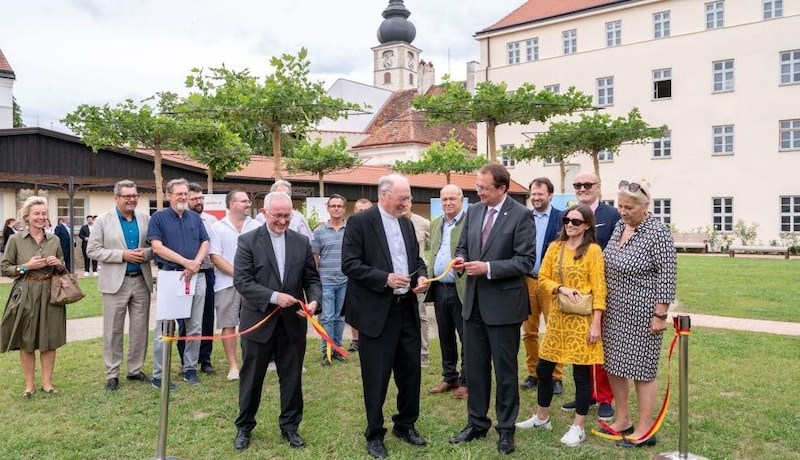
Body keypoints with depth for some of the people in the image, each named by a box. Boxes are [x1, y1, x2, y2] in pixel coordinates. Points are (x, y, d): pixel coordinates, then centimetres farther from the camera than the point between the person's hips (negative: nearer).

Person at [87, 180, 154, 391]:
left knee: (140, 329, 9)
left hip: (141, 281, 3)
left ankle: (135, 370, 22)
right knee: (113, 330, 4)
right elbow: (92, 250, -6)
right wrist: (123, 255, -16)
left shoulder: (145, 219, 6)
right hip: (116, 282, -3)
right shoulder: (103, 220, -1)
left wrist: (146, 253, -13)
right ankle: (112, 374, 14)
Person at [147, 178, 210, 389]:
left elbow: (205, 243, 8)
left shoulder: (195, 217, 13)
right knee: (164, 329, -1)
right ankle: (158, 375, 7)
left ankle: (190, 369, 19)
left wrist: (195, 264, -11)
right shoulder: (158, 217, 2)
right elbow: (157, 246, -8)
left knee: (195, 327, 8)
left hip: (196, 277, 4)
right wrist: (185, 262, -15)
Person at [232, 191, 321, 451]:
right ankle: (244, 427, 30)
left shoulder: (301, 242, 5)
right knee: (251, 378, 12)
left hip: (293, 323, 3)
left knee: (292, 378, 12)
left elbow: (312, 279, 6)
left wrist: (314, 300, -15)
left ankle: (290, 426, 29)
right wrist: (274, 296, -23)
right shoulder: (248, 241, -6)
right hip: (259, 322, -2)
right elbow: (241, 280, -13)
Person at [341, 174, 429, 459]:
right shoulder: (360, 222, -9)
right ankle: (375, 435, 23)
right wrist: (385, 278, -22)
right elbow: (349, 264, -14)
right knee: (376, 377, 5)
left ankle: (406, 425, 34)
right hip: (376, 312, -6)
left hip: (407, 309, 6)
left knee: (411, 371, 15)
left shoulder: (406, 223, 11)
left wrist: (421, 276, -2)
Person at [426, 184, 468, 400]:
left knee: (466, 338, 5)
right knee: (445, 337, 16)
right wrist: (428, 278, 11)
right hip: (439, 289, 7)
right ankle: (449, 377, 30)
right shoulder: (435, 223, 14)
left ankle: (465, 381, 18)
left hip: (462, 289, -7)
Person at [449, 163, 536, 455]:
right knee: (475, 367, 14)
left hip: (503, 303, -6)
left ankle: (506, 429, 24)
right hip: (474, 302, 6)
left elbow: (527, 260, -15)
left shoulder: (520, 215, -11)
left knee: (505, 370, 8)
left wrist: (488, 268, -22)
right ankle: (477, 423, 30)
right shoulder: (474, 211, 7)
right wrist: (461, 260, -7)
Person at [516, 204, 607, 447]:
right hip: (557, 317, 5)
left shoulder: (593, 250, -6)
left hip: (581, 319, -5)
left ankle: (579, 427, 18)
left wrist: (596, 323, -14)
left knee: (581, 373, 4)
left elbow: (599, 288, -9)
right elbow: (543, 278, 7)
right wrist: (562, 288, -13)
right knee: (543, 368, 11)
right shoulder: (555, 247, 8)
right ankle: (542, 417, 30)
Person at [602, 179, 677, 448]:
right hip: (614, 311, 8)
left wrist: (660, 315, -17)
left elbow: (667, 277, -16)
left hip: (641, 313, -8)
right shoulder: (620, 226, 6)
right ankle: (622, 420, 29)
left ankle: (644, 430, 16)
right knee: (614, 365, 13)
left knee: (641, 369, 2)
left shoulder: (658, 233, -16)